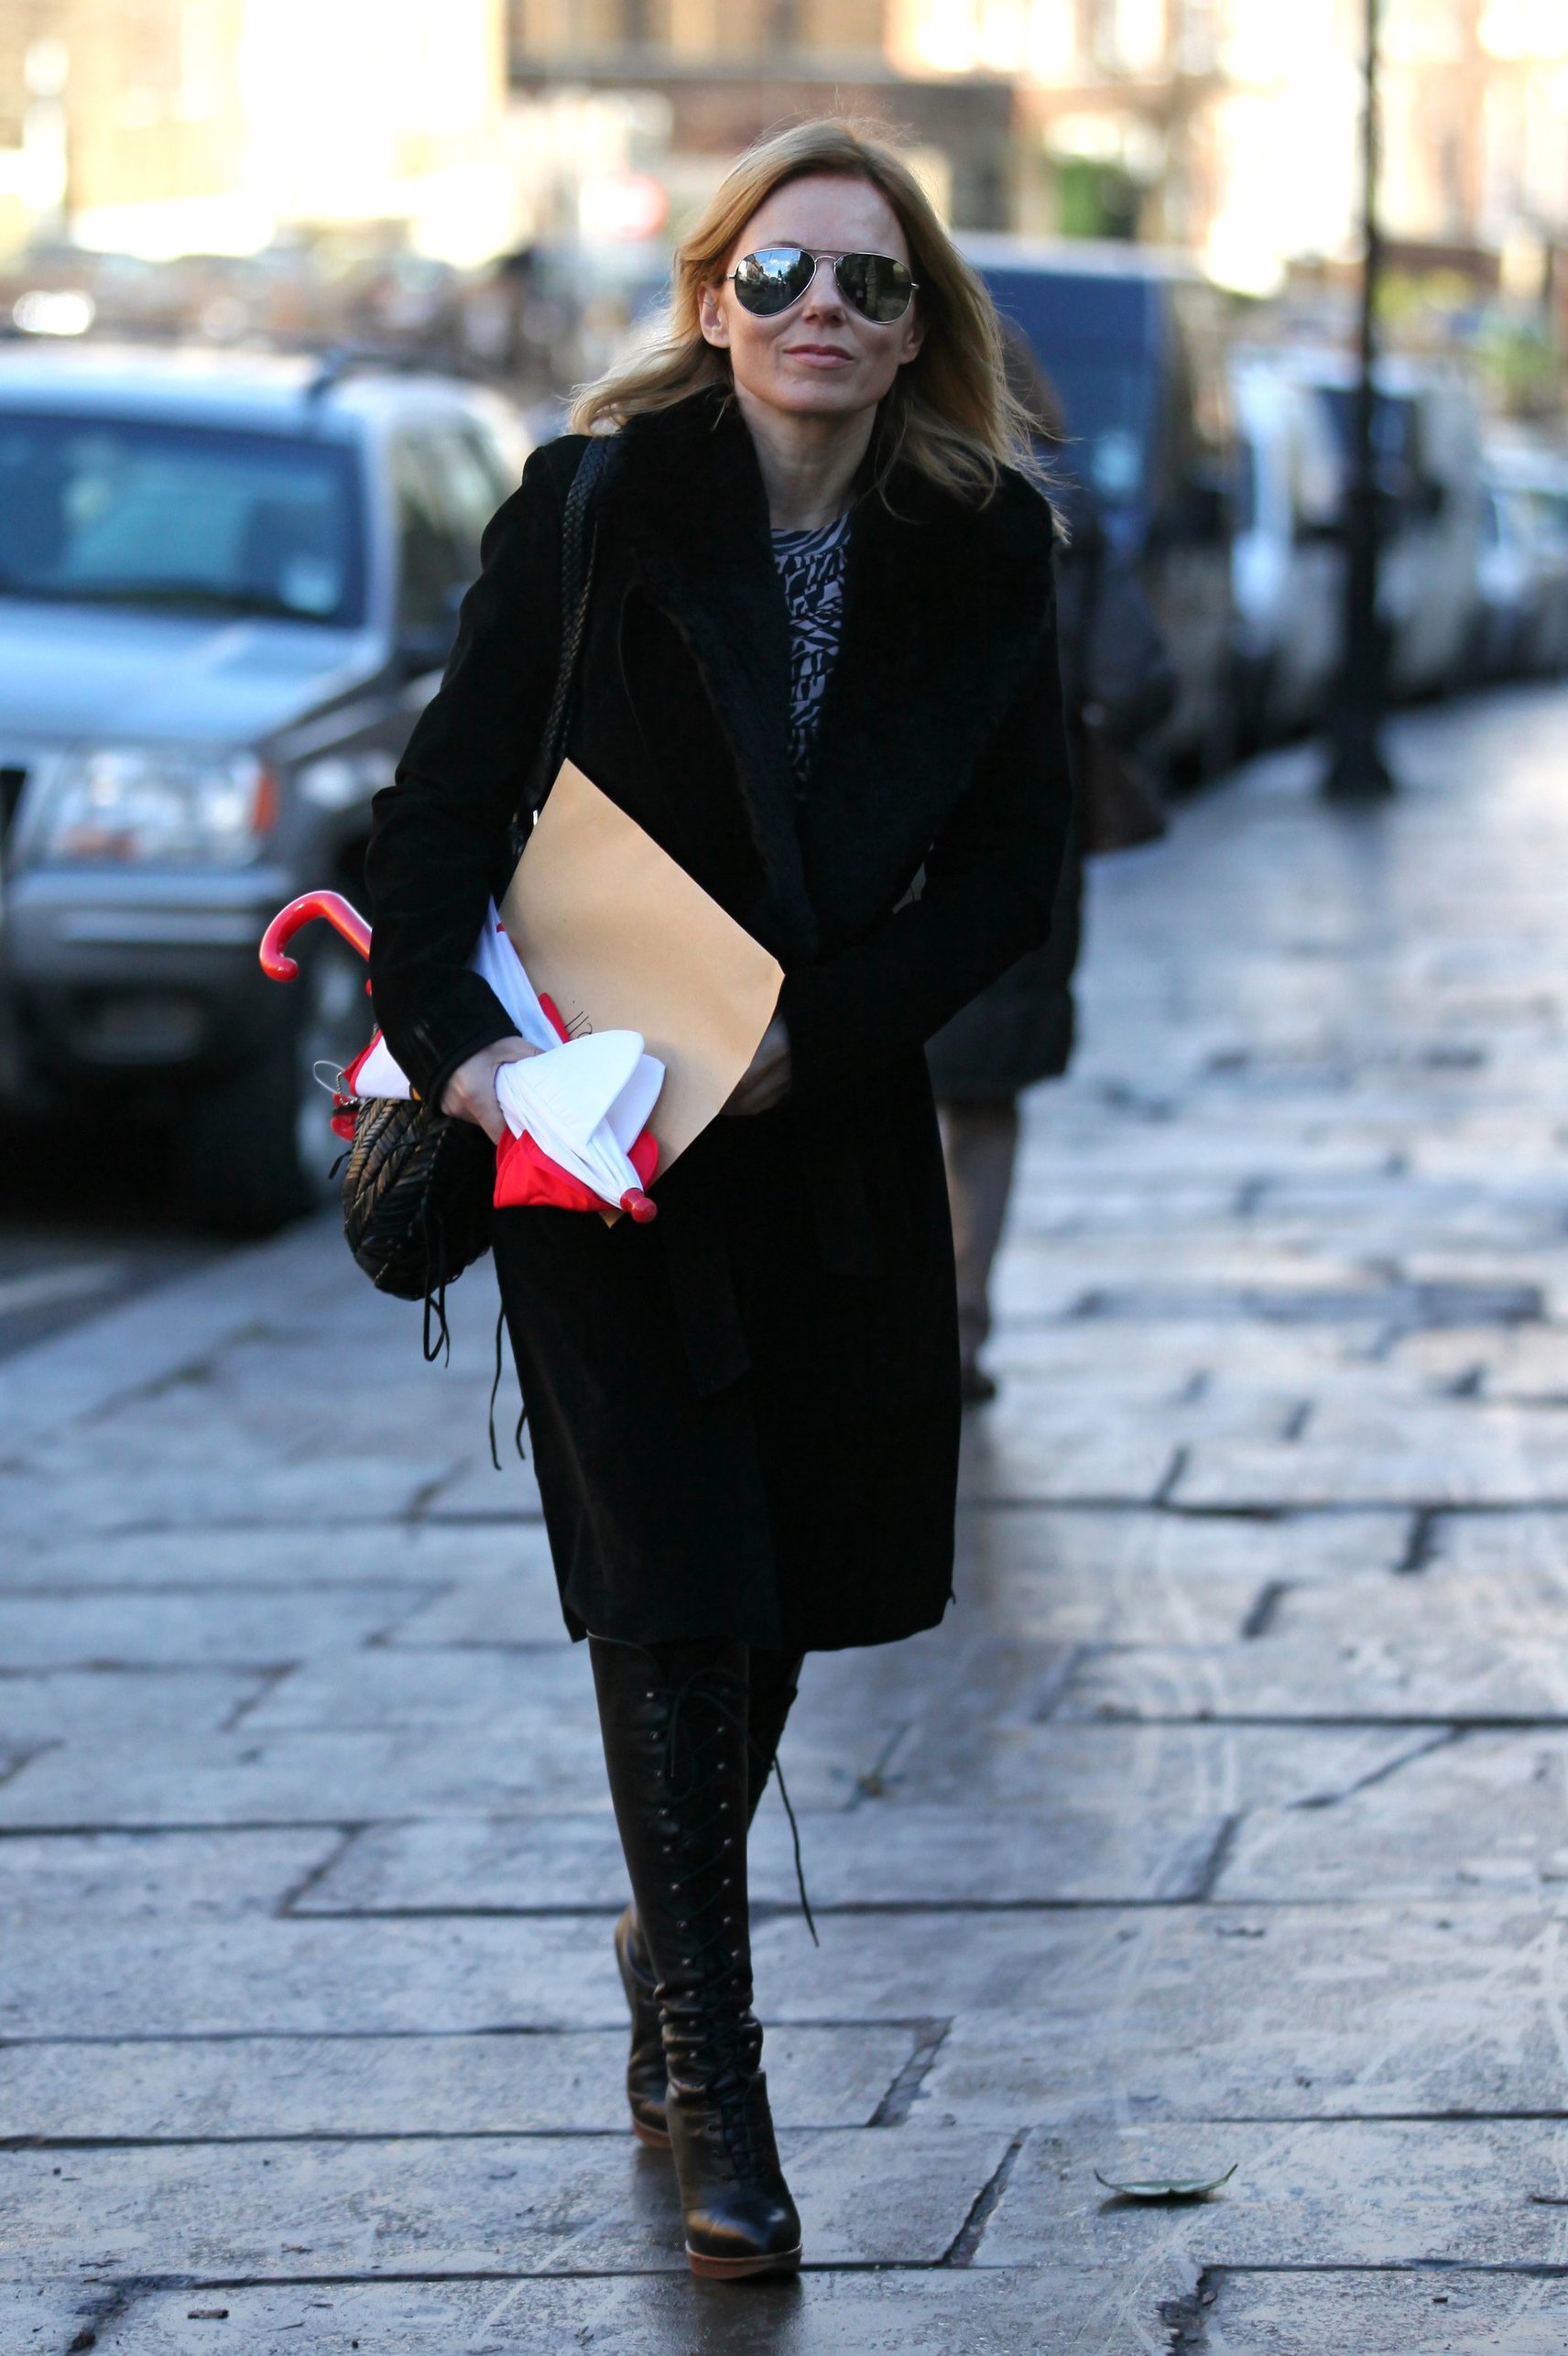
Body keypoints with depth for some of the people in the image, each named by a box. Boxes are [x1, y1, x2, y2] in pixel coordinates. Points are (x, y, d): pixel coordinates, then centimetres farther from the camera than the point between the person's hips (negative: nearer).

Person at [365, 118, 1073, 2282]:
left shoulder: (985, 546, -3)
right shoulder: (599, 512, -11)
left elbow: (1011, 872, -1)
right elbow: (443, 805, -10)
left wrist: (807, 1031, -12)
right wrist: (454, 1039, -25)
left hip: (836, 1132, 4)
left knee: (786, 1579, 13)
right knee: (676, 1596, -7)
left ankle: (674, 1928, 39)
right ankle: (711, 2084, 2)